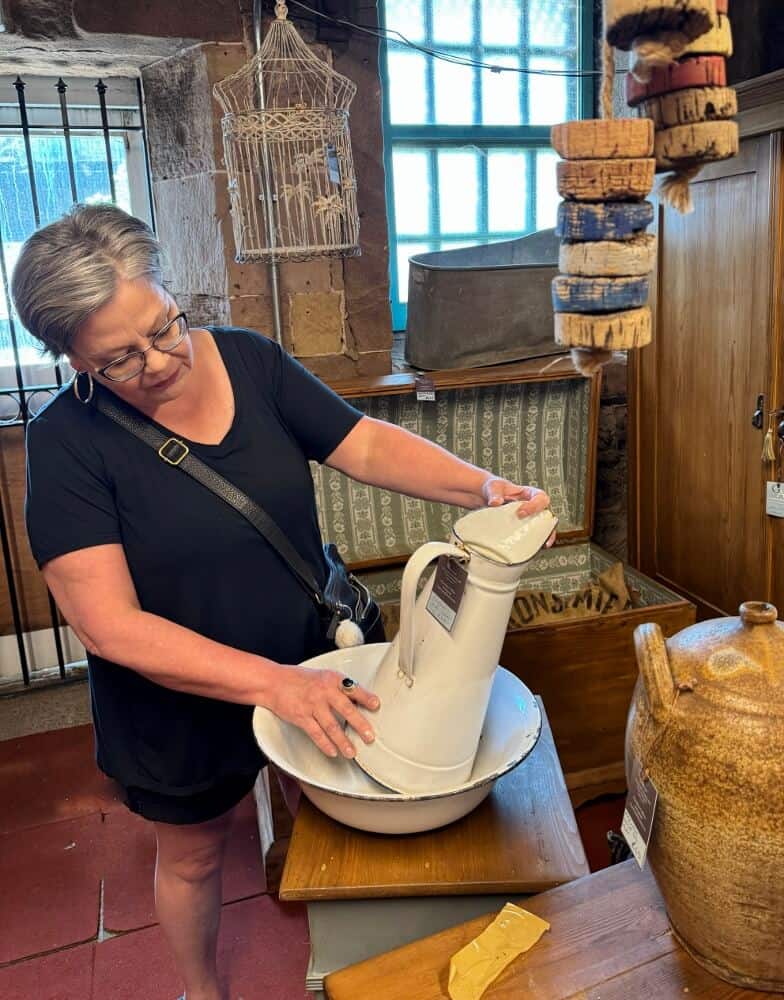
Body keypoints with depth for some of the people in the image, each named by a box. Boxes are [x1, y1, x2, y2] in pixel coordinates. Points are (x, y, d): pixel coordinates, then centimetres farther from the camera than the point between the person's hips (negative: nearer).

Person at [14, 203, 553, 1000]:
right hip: (181, 703, -3)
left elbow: (365, 445, -11)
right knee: (192, 857, 23)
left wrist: (483, 485, -27)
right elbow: (109, 626, -27)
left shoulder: (248, 360, -12)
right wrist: (273, 684, -34)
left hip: (309, 663, 4)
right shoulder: (67, 440, -22)